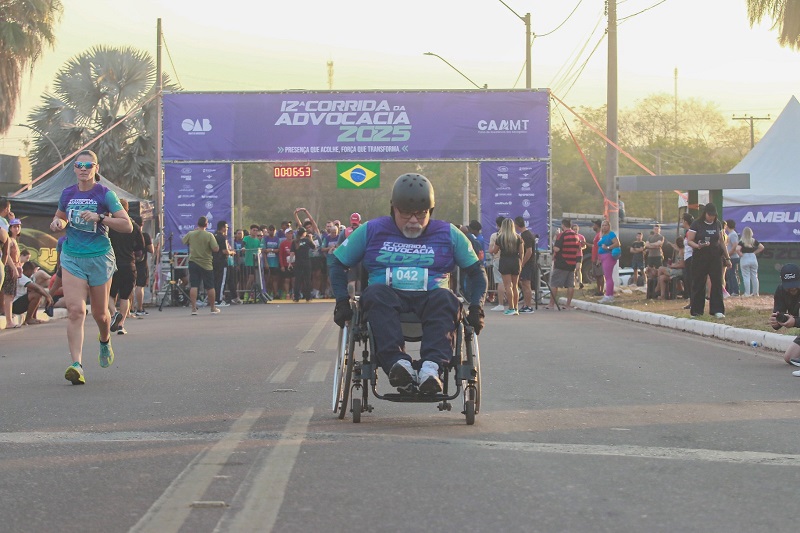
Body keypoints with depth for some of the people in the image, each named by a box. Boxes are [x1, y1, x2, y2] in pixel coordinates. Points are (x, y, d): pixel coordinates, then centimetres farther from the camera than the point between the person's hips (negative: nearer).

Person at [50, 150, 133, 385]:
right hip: (72, 257, 2)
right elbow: (59, 219, 25)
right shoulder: (68, 194, 6)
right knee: (75, 310, -14)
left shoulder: (105, 194, -7)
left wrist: (99, 217, -23)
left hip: (99, 257, -2)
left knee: (99, 312, 12)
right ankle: (77, 364, -21)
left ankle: (105, 340, 47)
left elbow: (127, 226, -12)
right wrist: (58, 223, 1)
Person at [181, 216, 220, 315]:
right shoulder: (209, 235, -12)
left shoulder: (190, 234, -1)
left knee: (193, 286, 1)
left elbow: (183, 241, 18)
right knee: (210, 287, 9)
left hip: (193, 262, 2)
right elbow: (216, 249, -17)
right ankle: (213, 308, 18)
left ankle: (193, 308, -6)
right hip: (206, 264, -2)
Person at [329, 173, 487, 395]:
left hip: (431, 299, 0)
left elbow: (476, 271, 17)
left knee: (445, 299, -35)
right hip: (387, 297, 0)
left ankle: (431, 366, -57)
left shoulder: (448, 234, 14)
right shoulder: (372, 231, 13)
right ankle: (398, 363, -54)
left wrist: (476, 307, 1)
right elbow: (338, 263, 17)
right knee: (376, 293, -36)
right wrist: (342, 300, 1)